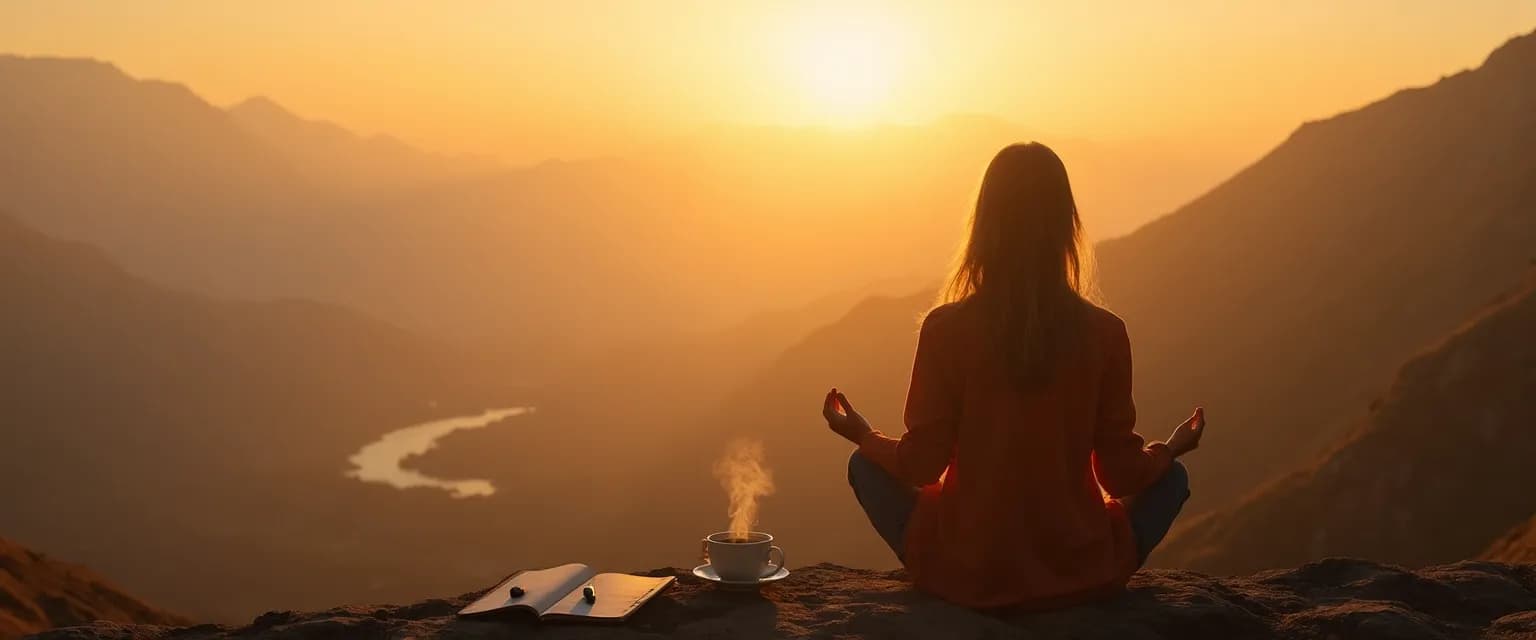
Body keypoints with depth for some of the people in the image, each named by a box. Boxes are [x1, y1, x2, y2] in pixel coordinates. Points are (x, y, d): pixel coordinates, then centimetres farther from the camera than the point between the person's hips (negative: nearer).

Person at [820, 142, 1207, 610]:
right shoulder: (1105, 332, -9)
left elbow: (922, 465, -7)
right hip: (1080, 574, 1)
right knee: (1170, 478, 26)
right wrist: (1171, 449, 20)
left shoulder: (946, 328, -12)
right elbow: (1120, 472, -2)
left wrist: (863, 436, 13)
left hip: (966, 575, -1)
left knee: (865, 466, 22)